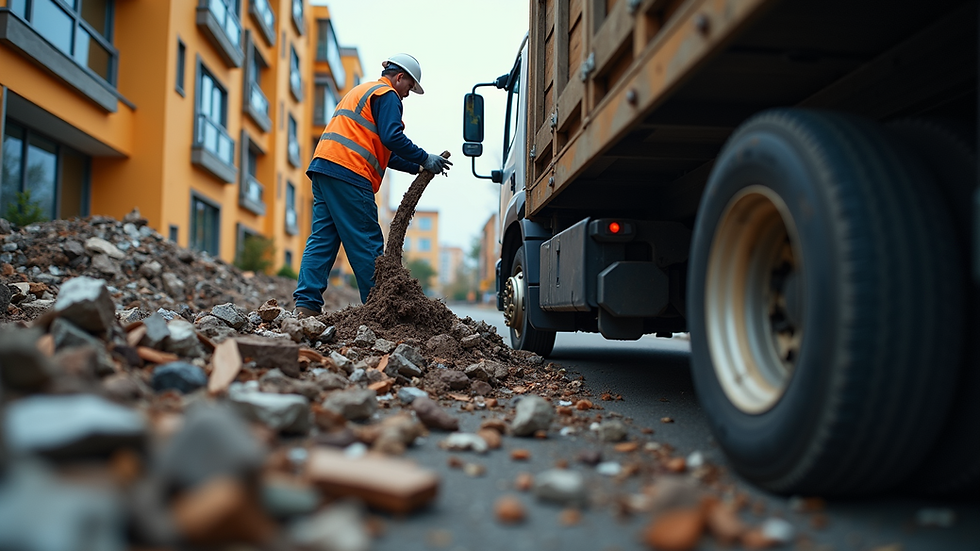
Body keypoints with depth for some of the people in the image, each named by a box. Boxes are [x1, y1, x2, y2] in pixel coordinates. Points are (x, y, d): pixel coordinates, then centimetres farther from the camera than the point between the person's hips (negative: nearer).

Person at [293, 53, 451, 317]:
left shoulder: (361, 91, 32)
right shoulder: (387, 94, 1)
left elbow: (380, 151, 30)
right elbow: (391, 138, -14)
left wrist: (416, 167, 25)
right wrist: (425, 160, -2)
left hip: (323, 167, 9)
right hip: (349, 174, -9)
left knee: (322, 239, 4)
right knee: (367, 245, -4)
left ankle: (306, 305, -3)